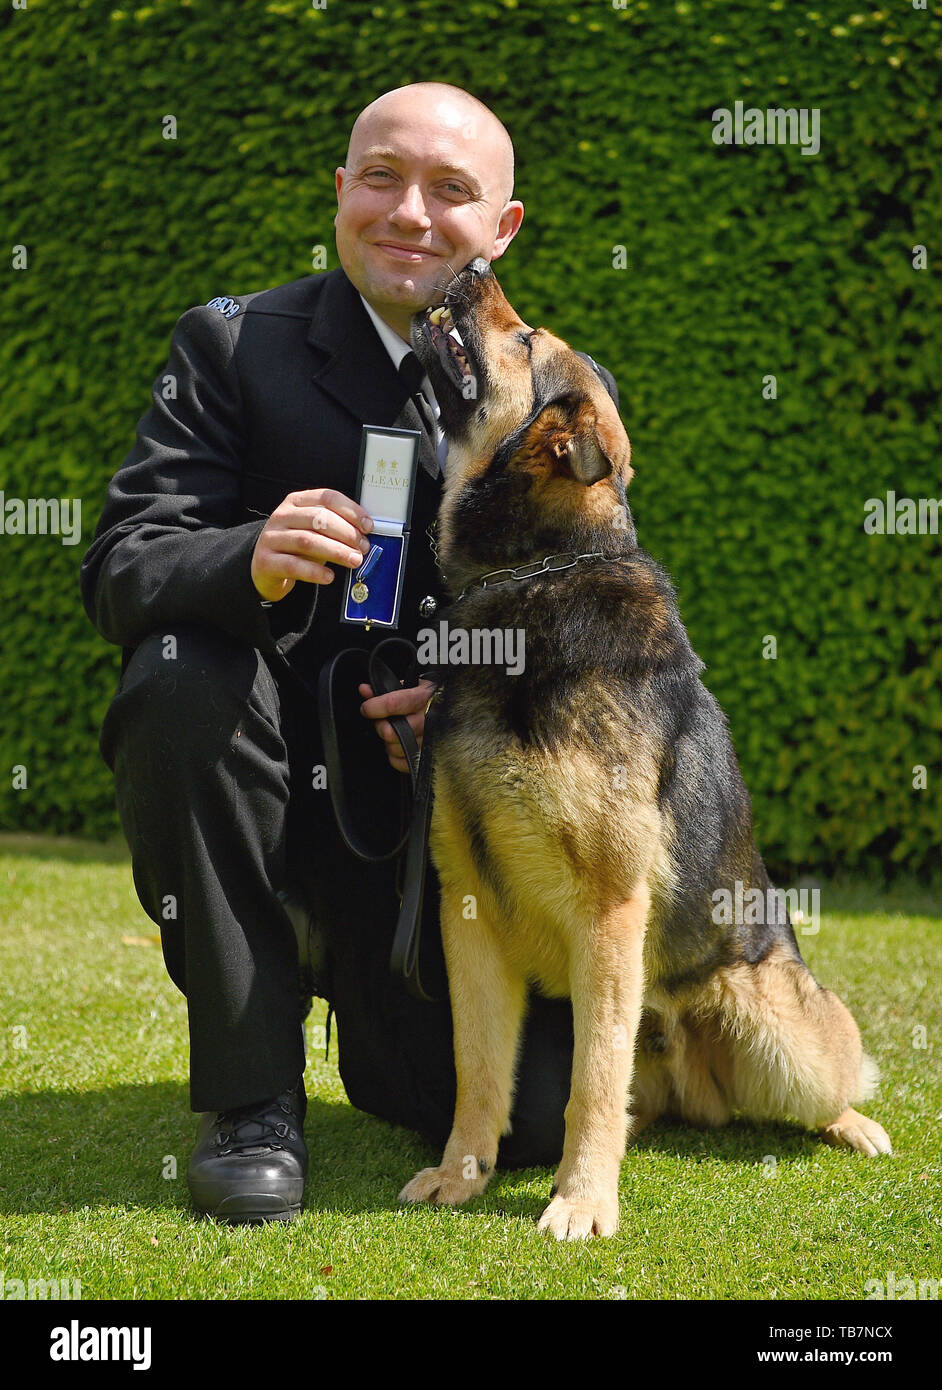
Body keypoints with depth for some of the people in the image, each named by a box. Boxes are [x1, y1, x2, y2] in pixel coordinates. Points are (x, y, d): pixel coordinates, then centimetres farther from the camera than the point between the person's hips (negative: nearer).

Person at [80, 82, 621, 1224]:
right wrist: (251, 563, -35)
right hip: (288, 767, -1)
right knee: (176, 679, -33)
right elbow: (119, 571, -12)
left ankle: (365, 978, 27)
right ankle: (252, 1091, -16)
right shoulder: (231, 344, -4)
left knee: (534, 1116, -11)